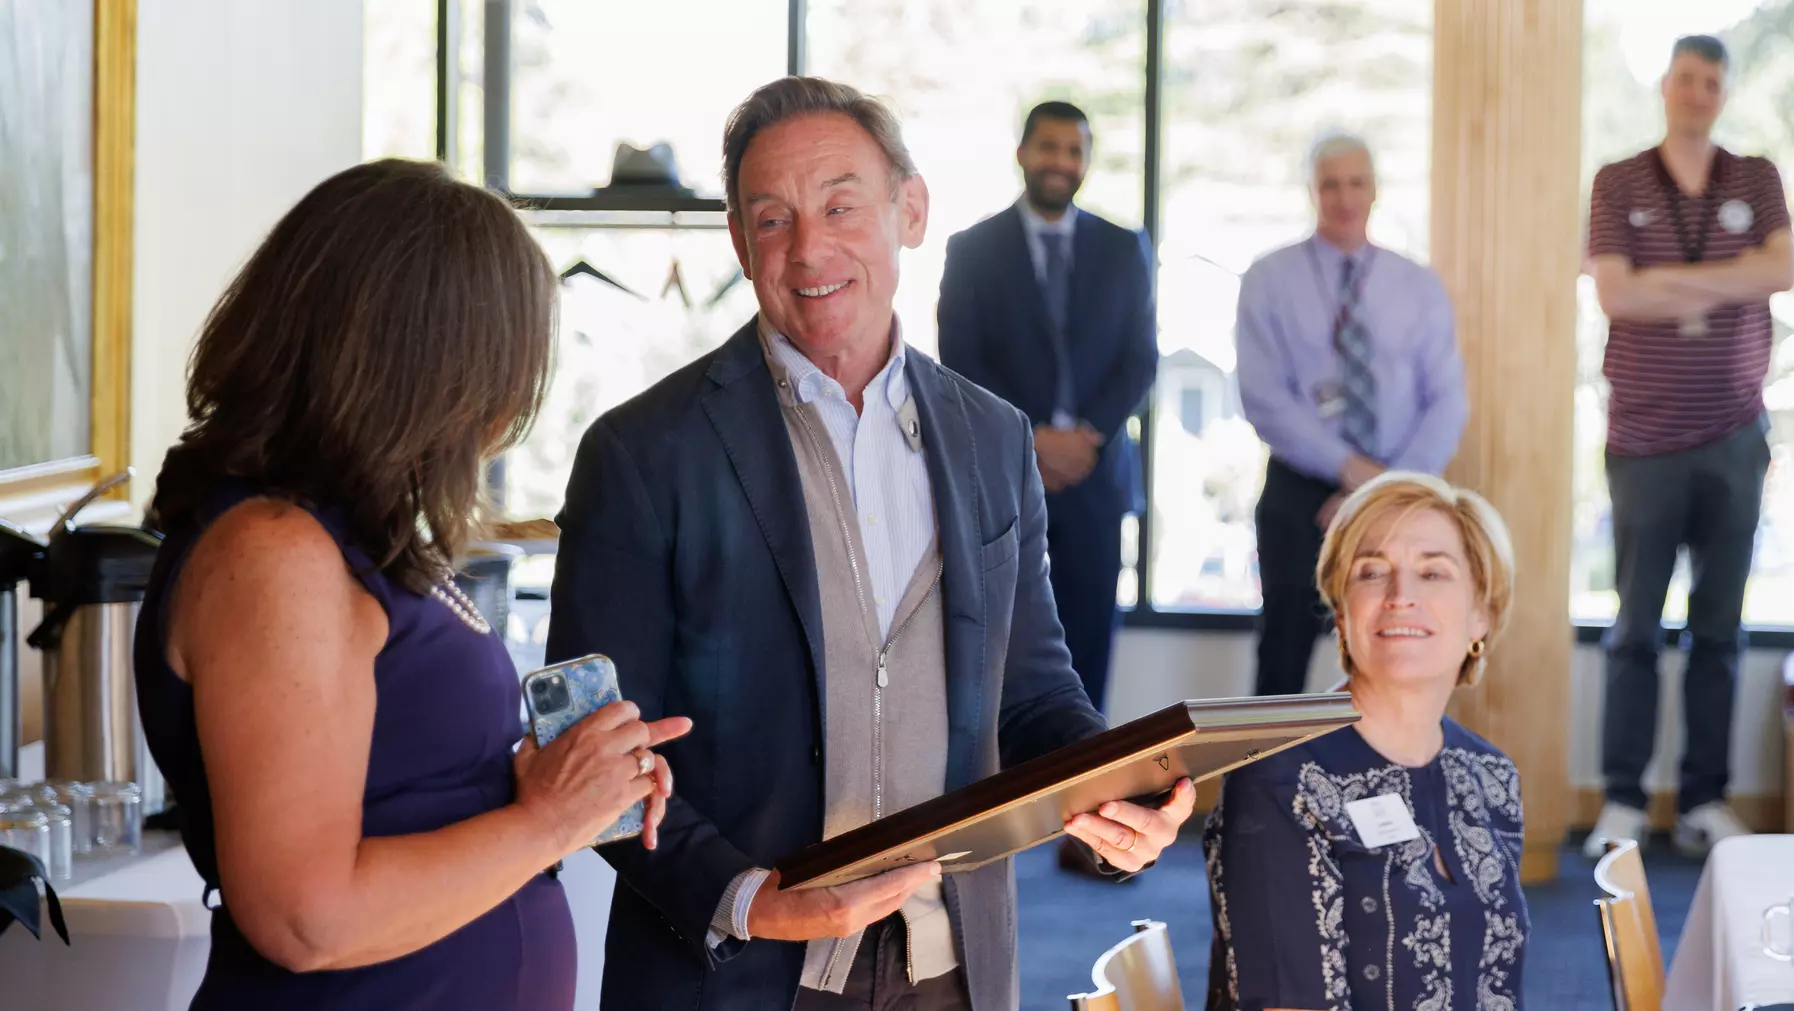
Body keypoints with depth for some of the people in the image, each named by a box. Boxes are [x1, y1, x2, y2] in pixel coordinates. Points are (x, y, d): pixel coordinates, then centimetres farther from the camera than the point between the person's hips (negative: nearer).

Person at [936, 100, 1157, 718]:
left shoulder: (1124, 250, 9)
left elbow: (1142, 358, 5)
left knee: (1088, 638, 2)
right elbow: (960, 362, -3)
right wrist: (1032, 439, -13)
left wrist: (1087, 436, -10)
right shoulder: (972, 249, 4)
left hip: (1095, 474, 2)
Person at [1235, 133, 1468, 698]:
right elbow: (1261, 396, -10)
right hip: (1300, 493, -2)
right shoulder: (1269, 280, -1)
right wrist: (1349, 467, -17)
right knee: (1286, 652, 2)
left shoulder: (1420, 288, 6)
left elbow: (1448, 403, 0)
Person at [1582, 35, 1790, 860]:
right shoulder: (1618, 184, 1)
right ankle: (1622, 801, 5)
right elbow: (1614, 295, -11)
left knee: (1720, 628, 4)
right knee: (1635, 628, 0)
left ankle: (1704, 800, 10)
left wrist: (1675, 279, -15)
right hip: (1646, 441, -2)